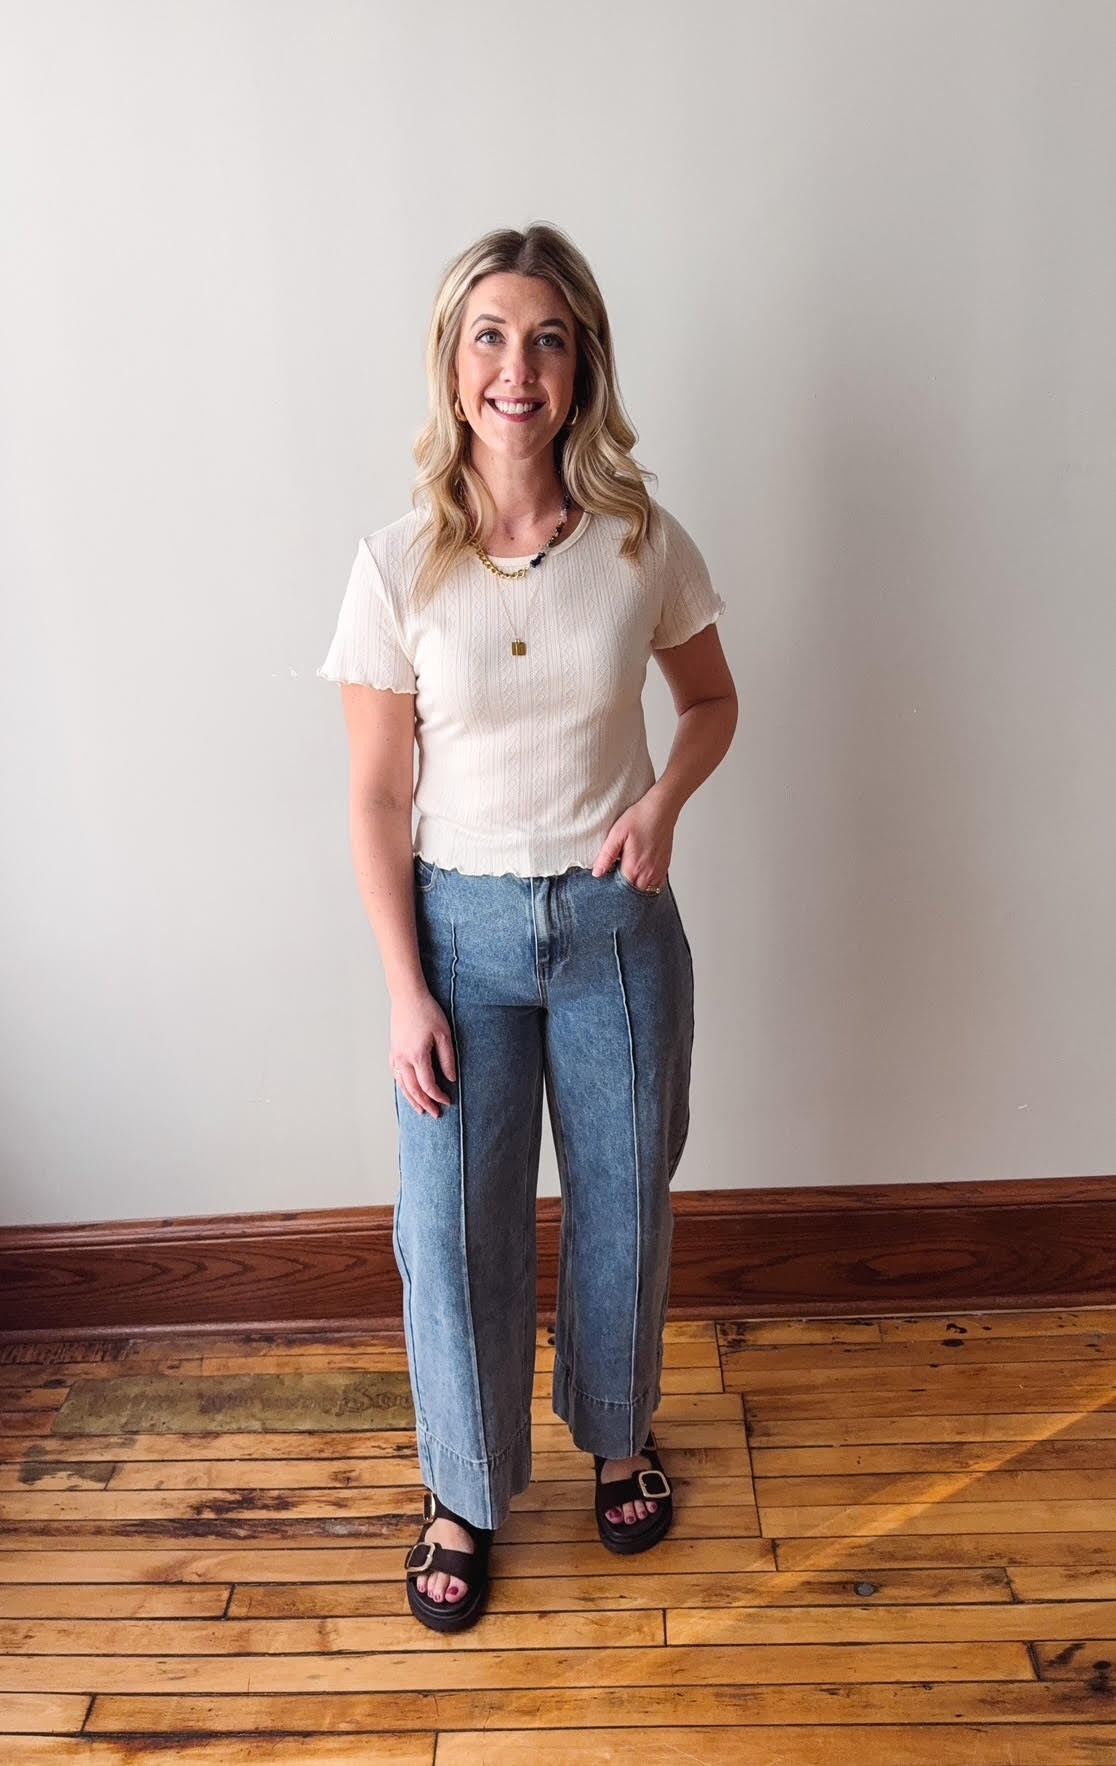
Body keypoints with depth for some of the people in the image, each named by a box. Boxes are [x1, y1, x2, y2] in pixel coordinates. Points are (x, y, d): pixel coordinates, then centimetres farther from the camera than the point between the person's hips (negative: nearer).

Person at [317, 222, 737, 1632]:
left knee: (622, 1205, 16)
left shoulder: (643, 542, -6)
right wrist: (406, 993, -8)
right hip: (464, 926, -1)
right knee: (453, 1227, 8)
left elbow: (713, 700, 10)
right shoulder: (398, 563, -9)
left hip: (617, 921, 1)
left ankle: (618, 1434, 46)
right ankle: (465, 1489, 36)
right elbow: (377, 796, -6)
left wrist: (664, 800, -12)